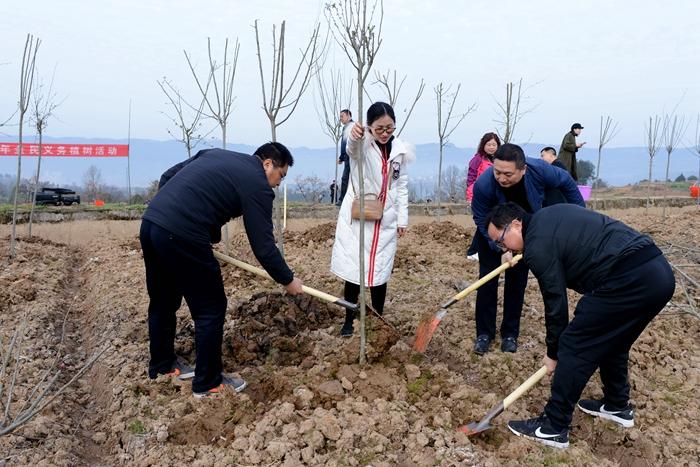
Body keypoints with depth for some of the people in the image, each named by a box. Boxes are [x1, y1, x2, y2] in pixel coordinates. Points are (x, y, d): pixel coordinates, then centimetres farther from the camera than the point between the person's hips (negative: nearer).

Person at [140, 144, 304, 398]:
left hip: (149, 222, 9)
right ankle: (208, 382, 20)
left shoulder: (215, 154, 22)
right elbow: (264, 246, -2)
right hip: (181, 237, -9)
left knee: (162, 301, 24)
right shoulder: (257, 184, -1)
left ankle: (161, 365, 43)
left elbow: (167, 177, 22)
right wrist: (288, 280, 10)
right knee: (211, 309, 7)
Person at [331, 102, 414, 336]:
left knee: (379, 273, 7)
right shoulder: (361, 144, -11)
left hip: (385, 221, 3)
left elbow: (402, 185, 10)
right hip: (356, 219, -3)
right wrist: (354, 135, -62)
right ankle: (349, 320, 16)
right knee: (353, 271, 0)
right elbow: (353, 146, -37)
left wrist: (402, 219, 6)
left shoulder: (400, 149, 3)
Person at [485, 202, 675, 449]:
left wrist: (553, 353, 11)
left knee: (574, 347, 0)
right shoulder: (549, 215, 19)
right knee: (612, 341, 27)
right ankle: (618, 406, 44)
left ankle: (553, 427, 9)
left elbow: (555, 302, -3)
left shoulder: (537, 245, -7)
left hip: (629, 280, -10)